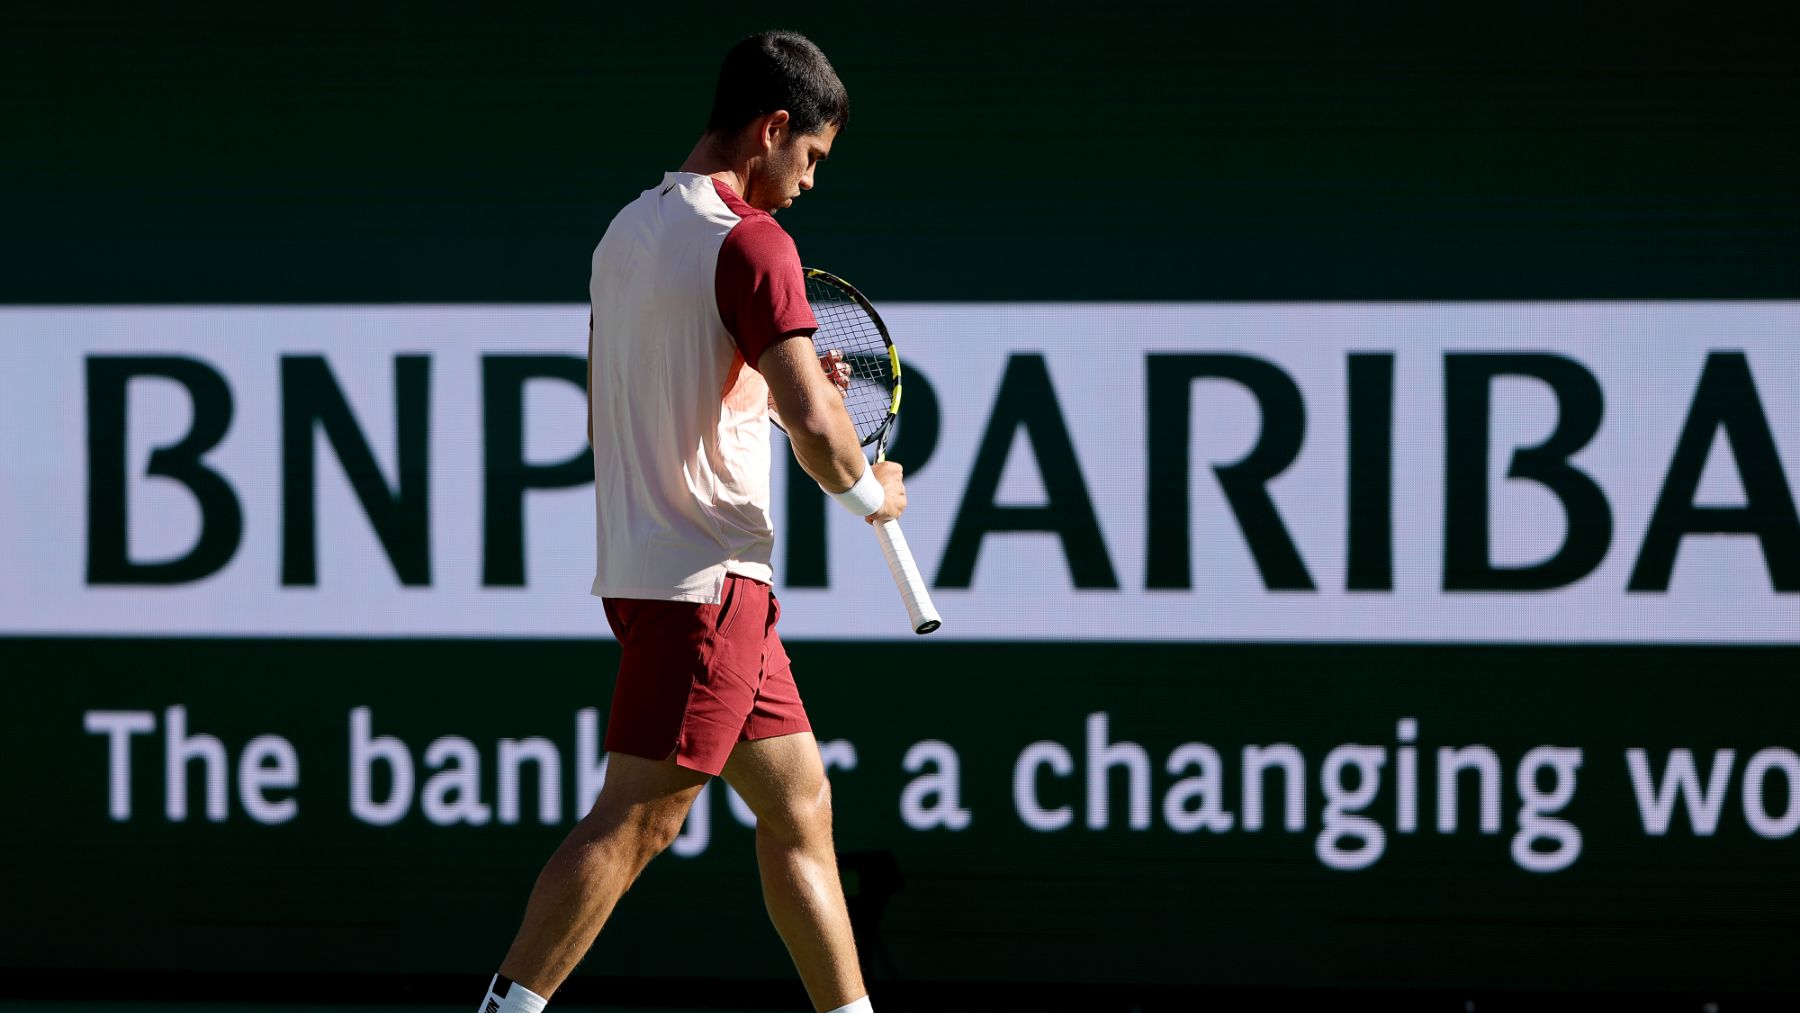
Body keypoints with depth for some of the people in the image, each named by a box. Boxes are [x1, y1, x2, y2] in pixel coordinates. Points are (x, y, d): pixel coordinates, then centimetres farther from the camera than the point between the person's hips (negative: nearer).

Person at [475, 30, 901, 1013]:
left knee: (797, 804, 15)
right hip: (705, 573, -10)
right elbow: (815, 427, -22)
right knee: (630, 818, -11)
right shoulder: (749, 243, -14)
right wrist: (869, 490, -2)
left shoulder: (629, 229, 13)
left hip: (643, 558, 10)